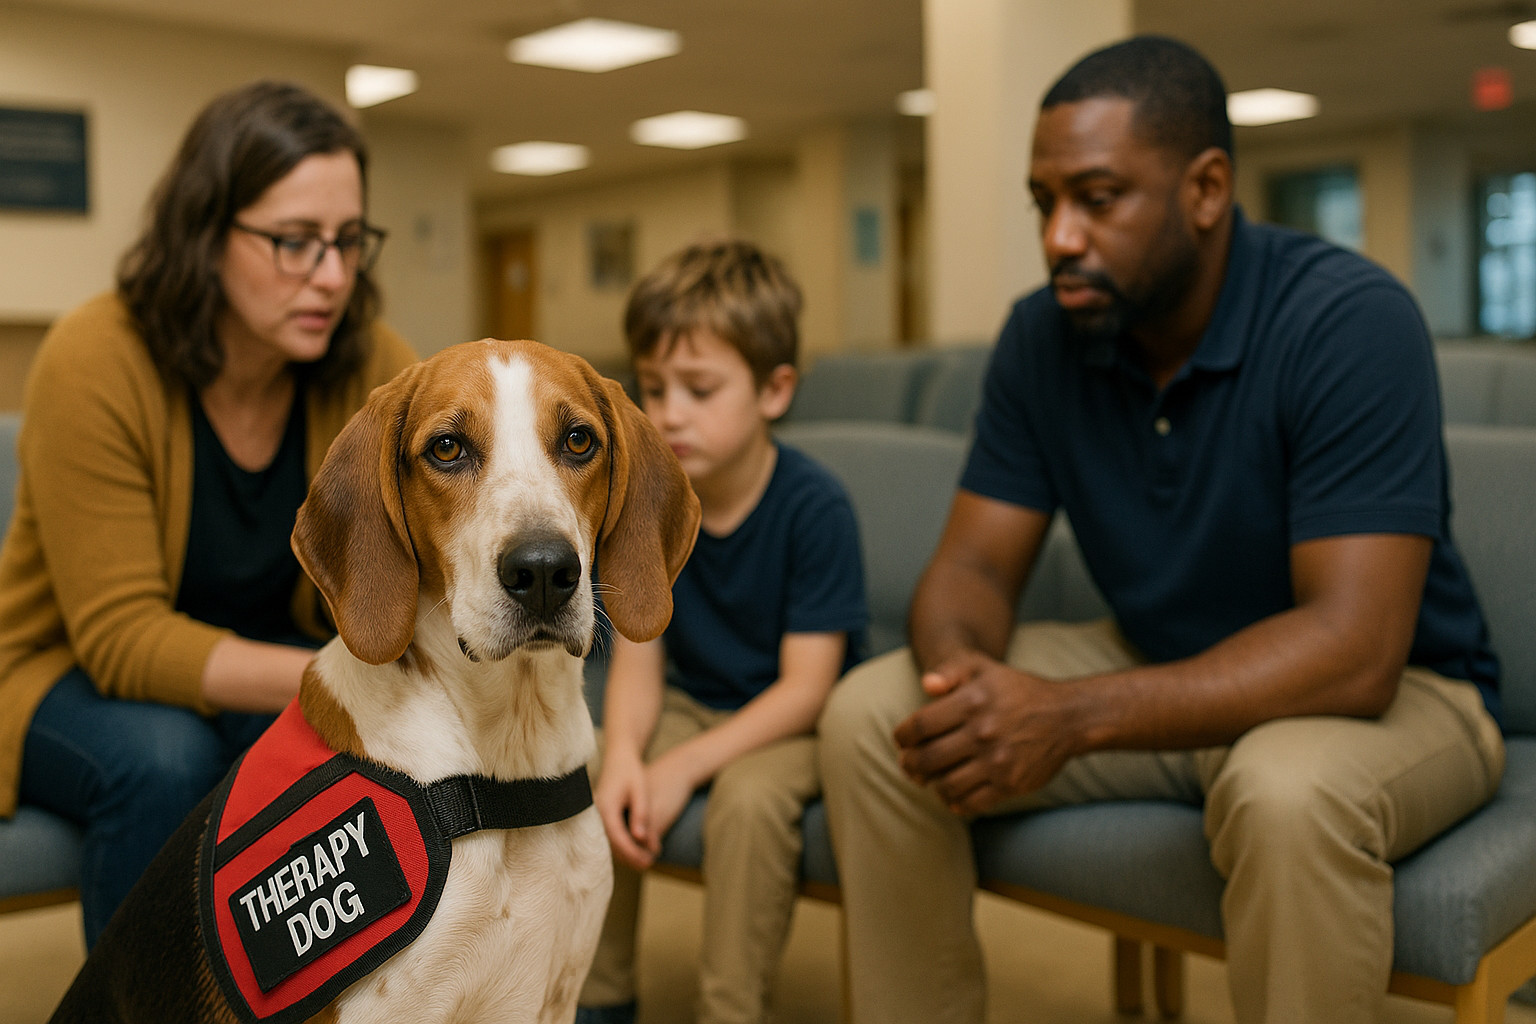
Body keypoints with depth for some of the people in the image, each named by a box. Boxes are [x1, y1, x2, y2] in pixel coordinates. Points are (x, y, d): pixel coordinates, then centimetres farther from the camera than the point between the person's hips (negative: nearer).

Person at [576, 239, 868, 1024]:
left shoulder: (815, 508, -21)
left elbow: (806, 685, -21)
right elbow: (637, 660, -8)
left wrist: (683, 768, -28)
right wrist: (624, 756, -29)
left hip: (792, 720, -5)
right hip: (692, 702, 5)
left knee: (748, 795, -33)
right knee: (586, 780, -18)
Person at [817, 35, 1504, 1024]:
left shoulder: (1351, 322, -23)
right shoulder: (1042, 336, -5)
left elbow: (1353, 651, -30)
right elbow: (975, 562, -3)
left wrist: (1071, 715, -39)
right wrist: (959, 672, -28)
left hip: (1392, 687, -5)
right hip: (1161, 675, 5)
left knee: (1287, 792, -39)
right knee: (867, 716, -10)